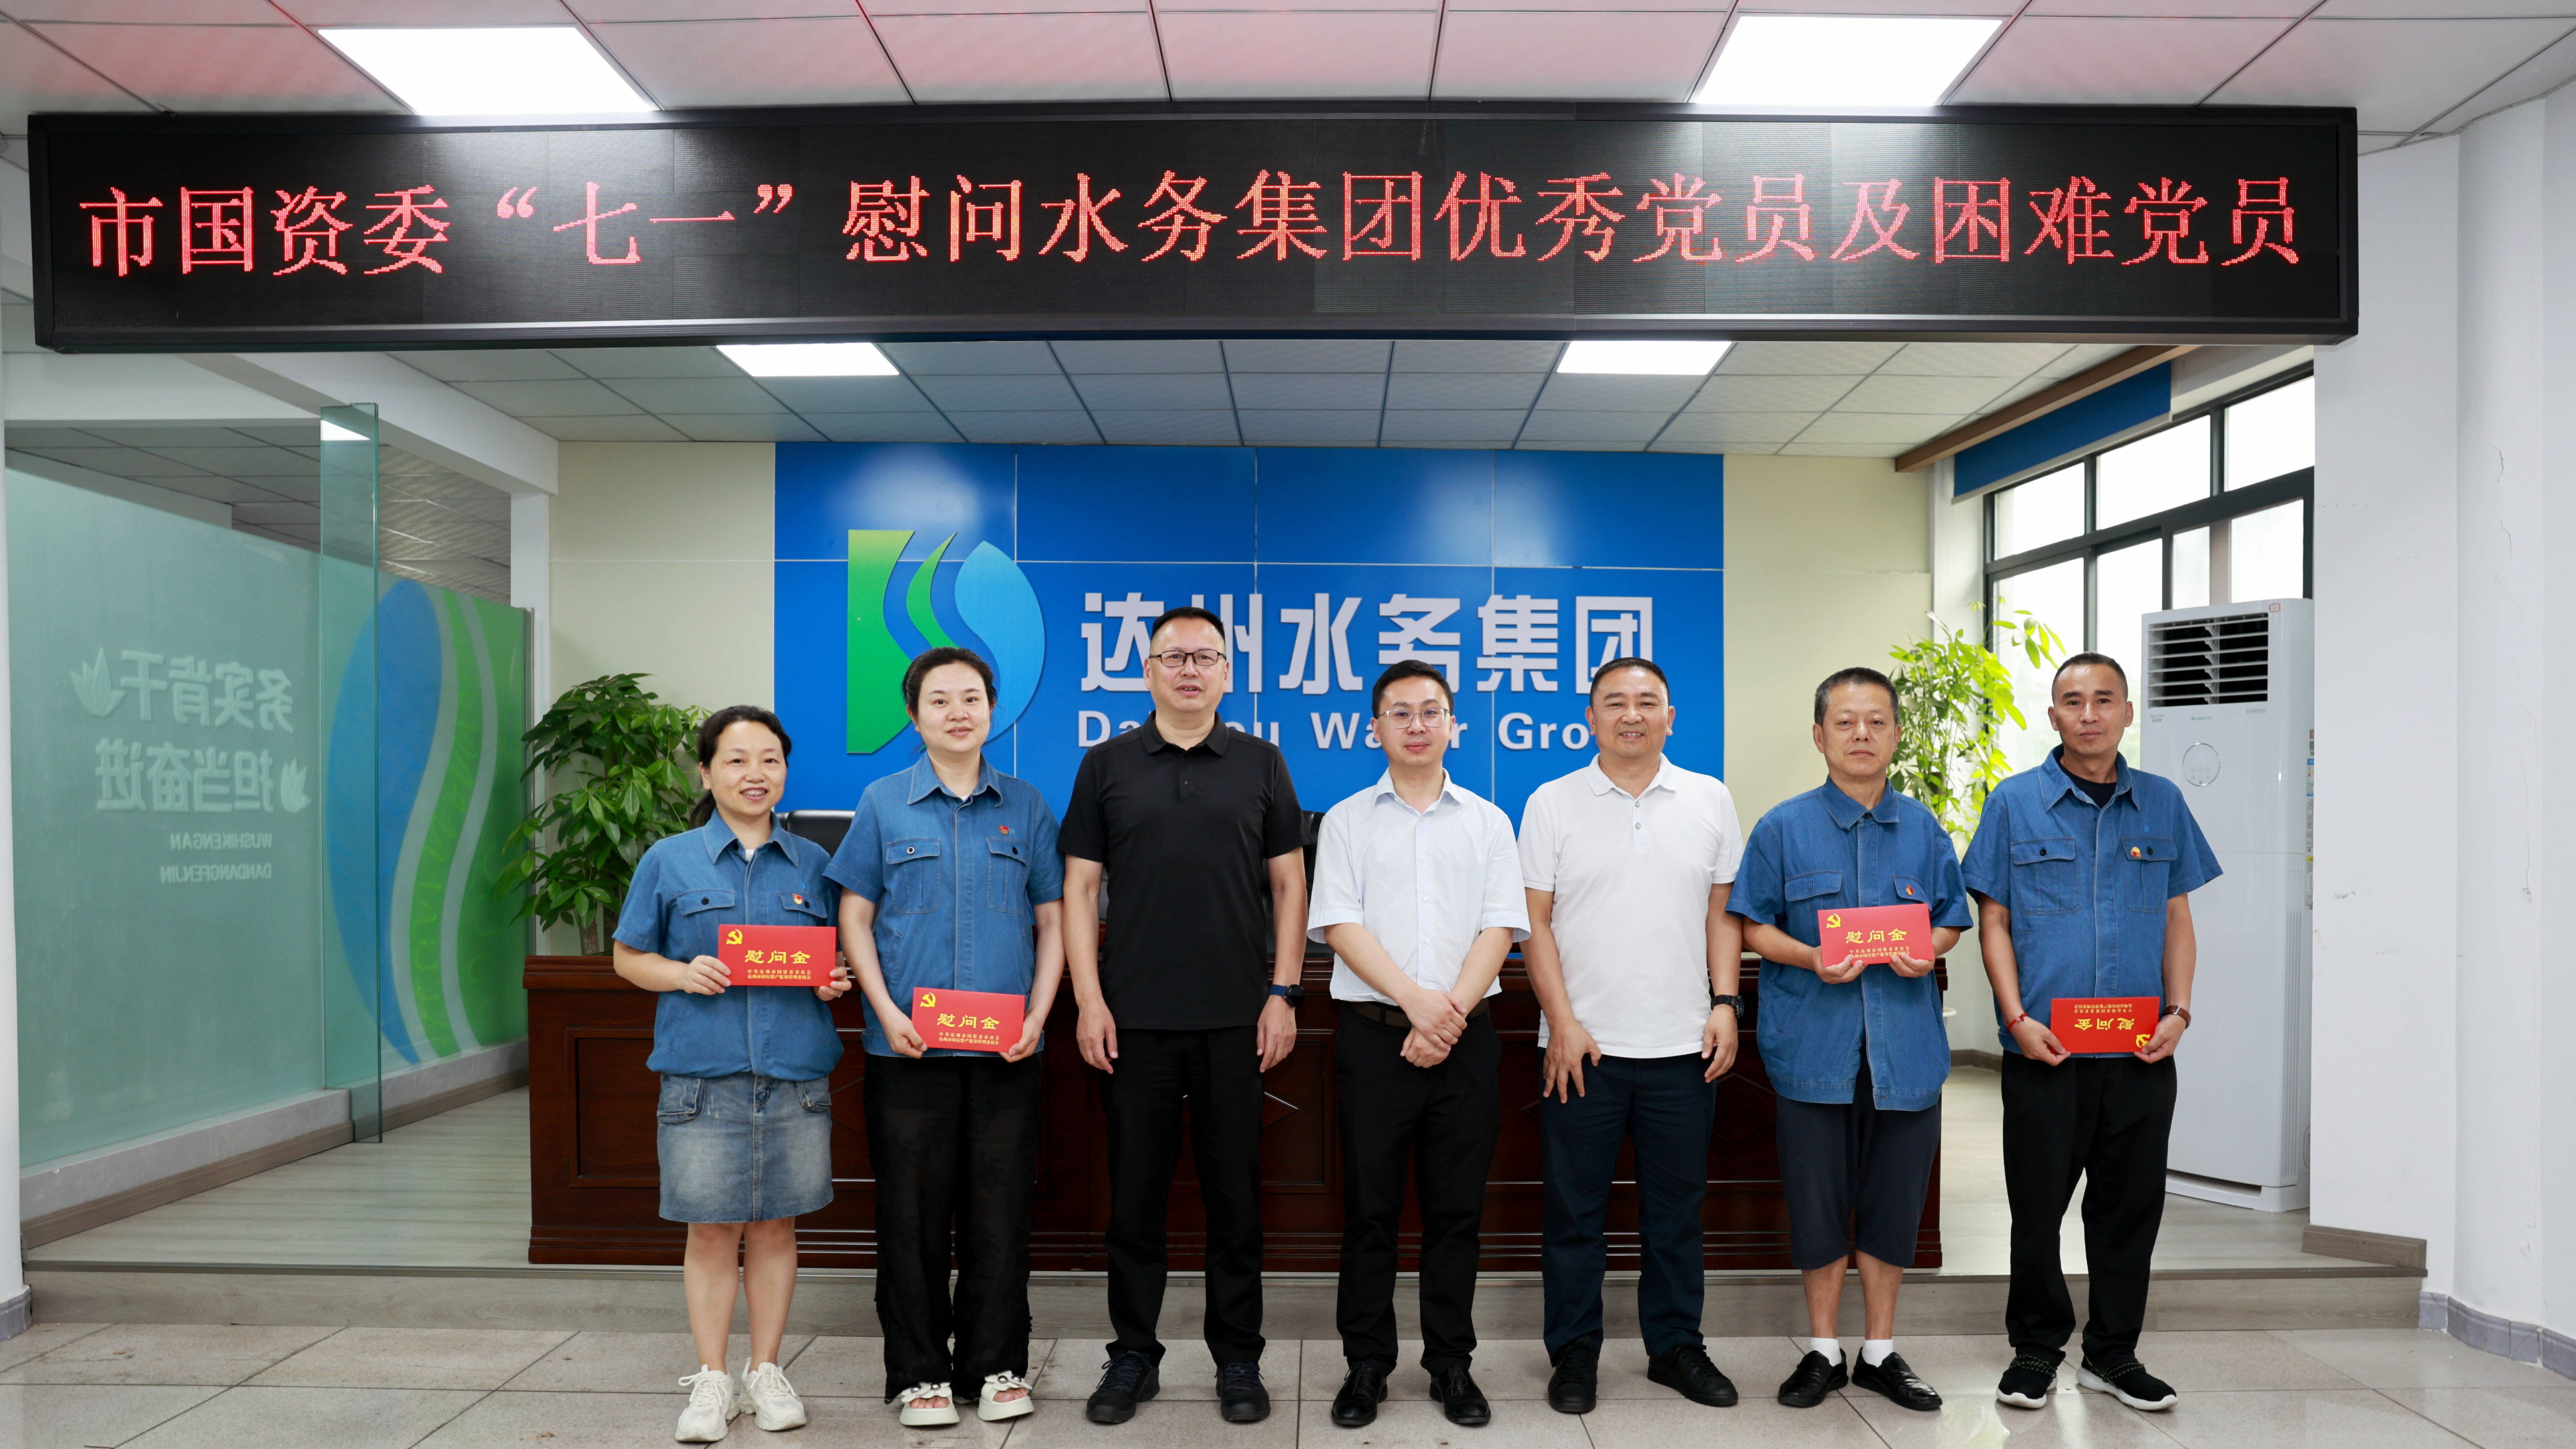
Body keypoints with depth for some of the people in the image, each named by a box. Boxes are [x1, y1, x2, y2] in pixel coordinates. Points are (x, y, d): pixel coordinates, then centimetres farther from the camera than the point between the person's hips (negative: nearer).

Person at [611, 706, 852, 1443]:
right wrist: (683, 974, -12)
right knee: (713, 1229, 4)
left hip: (796, 1075, 2)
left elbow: (841, 957, 15)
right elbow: (629, 958, 7)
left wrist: (838, 982, -7)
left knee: (777, 1224, 9)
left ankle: (766, 1372, 23)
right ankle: (712, 1380, 18)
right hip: (704, 1074, -1)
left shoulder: (812, 863, 8)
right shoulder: (669, 861, 3)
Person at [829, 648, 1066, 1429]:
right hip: (909, 1046, -1)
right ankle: (919, 1370, 21)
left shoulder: (1026, 805, 6)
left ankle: (998, 1363, 22)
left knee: (1001, 1206, 7)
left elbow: (1052, 921, 9)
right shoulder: (883, 803, 3)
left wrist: (1037, 1017, -4)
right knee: (913, 1209, 6)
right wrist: (888, 1012, -8)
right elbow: (855, 918, 4)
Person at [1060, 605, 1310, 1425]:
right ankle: (1134, 1353, 23)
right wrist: (1088, 999, -4)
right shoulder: (1107, 765, 6)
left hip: (1236, 1018, 0)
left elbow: (1289, 884, 6)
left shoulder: (1260, 764, 6)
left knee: (1234, 1190, 7)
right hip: (1134, 1018, 0)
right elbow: (1079, 888, 4)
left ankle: (1237, 1358, 21)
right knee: (1135, 1190, 8)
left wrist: (1284, 994, -2)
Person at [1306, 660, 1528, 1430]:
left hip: (1464, 1039, 1)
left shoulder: (1487, 822, 10)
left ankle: (1451, 1364, 20)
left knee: (1457, 1211, 7)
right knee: (1370, 1207, 4)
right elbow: (1340, 925, -3)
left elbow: (1501, 928, 2)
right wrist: (1416, 1000, -14)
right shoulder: (1347, 821, 6)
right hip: (1375, 1034, -1)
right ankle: (1367, 1365, 17)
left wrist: (1453, 1011, -11)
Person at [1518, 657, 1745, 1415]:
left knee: (1677, 1206, 12)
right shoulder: (1552, 804, 0)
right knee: (1574, 1208, 7)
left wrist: (1726, 1004, -1)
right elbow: (1536, 922, -1)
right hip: (1582, 1044, -2)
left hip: (1684, 1044, 2)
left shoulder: (1711, 802, 7)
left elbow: (1722, 914, 10)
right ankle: (1574, 1352, 20)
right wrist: (1563, 1023, -8)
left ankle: (1676, 1345, 27)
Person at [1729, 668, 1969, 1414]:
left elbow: (1951, 922, 13)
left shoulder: (1924, 830, 8)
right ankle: (1823, 1351, 23)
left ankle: (1880, 1352, 26)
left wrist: (1927, 952, -9)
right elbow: (1754, 926, 1)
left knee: (1893, 1203, 10)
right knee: (1819, 1204, 6)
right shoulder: (1782, 828, 0)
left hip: (1906, 1048, 2)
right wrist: (1811, 959, -16)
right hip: (1814, 1046, -2)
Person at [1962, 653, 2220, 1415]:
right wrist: (2018, 1018, -9)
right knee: (2037, 1204, 5)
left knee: (2130, 1204, 11)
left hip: (2141, 1052, 3)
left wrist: (2179, 1011, -1)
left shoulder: (2162, 803, 8)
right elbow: (1994, 921, 0)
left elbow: (2177, 918, 12)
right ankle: (2037, 1350, 21)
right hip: (2044, 1050, -2)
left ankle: (2113, 1353, 26)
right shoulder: (2015, 802, 1)